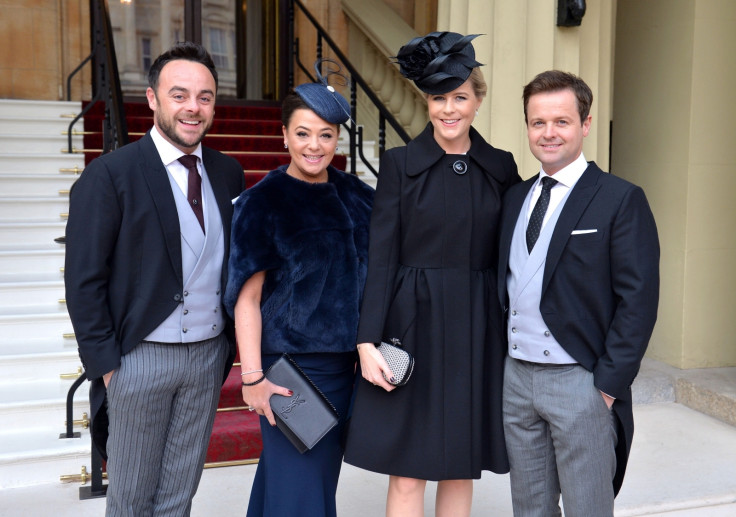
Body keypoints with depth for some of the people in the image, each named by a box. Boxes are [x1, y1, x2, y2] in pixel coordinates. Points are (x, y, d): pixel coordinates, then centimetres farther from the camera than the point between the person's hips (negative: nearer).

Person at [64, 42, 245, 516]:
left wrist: (231, 340, 4)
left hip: (209, 354, 4)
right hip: (140, 357, -4)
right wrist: (106, 364, -11)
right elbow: (84, 281, -9)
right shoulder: (109, 175, -10)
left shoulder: (229, 173, 5)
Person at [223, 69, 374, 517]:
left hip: (345, 362, 6)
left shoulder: (354, 194, 5)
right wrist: (253, 378, -16)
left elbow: (370, 272, 14)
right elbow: (247, 296, -12)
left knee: (324, 473, 18)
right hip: (293, 363, -6)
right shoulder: (263, 201, -10)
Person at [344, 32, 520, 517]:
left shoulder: (501, 167, 6)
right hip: (414, 322, -2)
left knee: (462, 466, 11)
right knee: (408, 470, 3)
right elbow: (380, 257, -4)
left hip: (478, 327, 3)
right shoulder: (400, 163, -1)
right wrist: (367, 341, -11)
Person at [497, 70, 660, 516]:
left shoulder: (621, 200, -7)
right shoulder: (516, 197, 12)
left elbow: (638, 299, -12)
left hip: (581, 381, -6)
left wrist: (609, 384, -15)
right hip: (517, 377, 6)